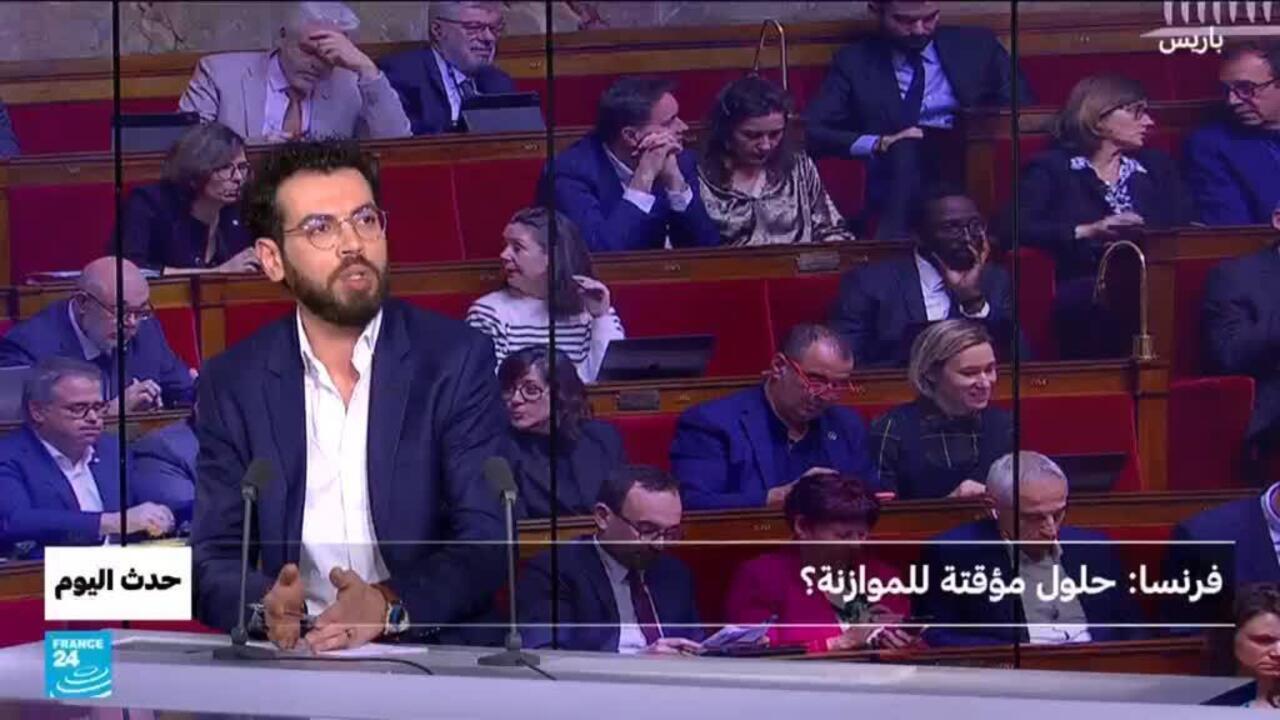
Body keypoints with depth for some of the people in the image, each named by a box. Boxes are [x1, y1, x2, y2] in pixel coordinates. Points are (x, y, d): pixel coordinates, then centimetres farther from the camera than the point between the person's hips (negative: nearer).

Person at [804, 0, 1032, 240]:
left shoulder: (978, 45, 16)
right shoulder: (854, 61, 13)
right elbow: (812, 132, 4)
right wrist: (878, 144, -13)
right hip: (894, 179, 0)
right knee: (904, 149, -34)